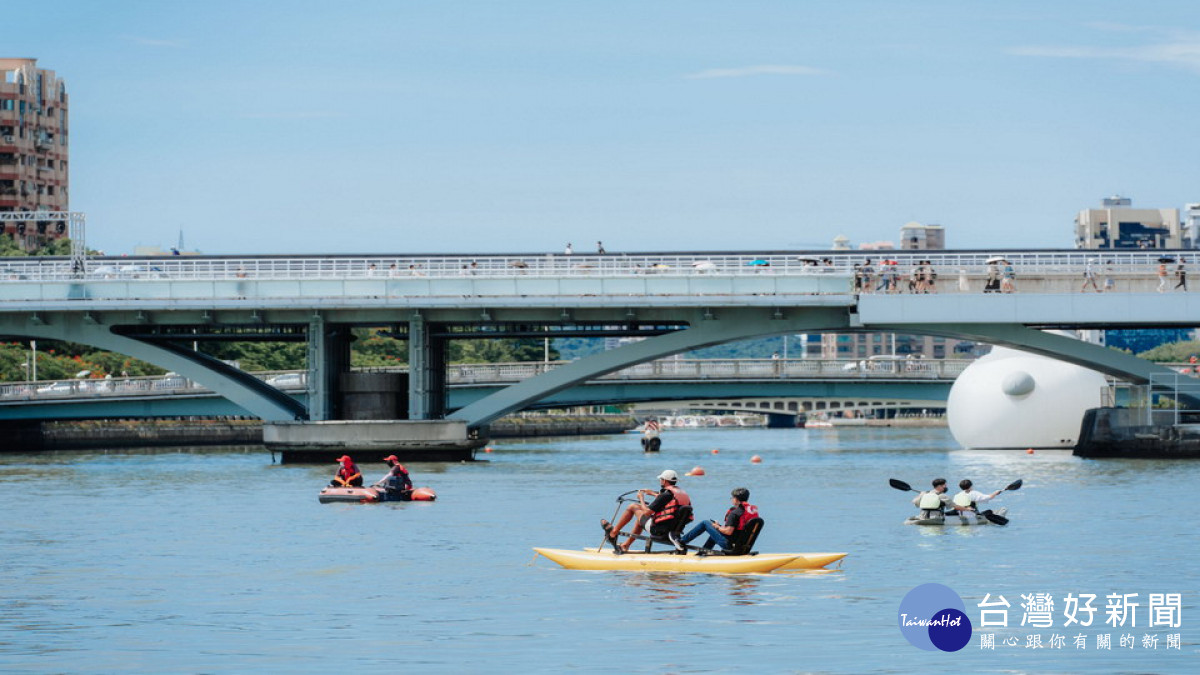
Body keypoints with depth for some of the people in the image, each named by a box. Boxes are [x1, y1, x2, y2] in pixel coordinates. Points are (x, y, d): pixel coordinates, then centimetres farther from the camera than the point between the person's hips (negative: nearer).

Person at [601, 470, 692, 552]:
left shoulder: (666, 494, -21)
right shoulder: (683, 493, 3)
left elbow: (646, 512, -18)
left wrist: (641, 498, 1)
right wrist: (652, 493, 35)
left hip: (658, 530, -8)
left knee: (633, 507, 10)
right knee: (640, 519, 32)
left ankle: (613, 533, 24)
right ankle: (626, 545, 39)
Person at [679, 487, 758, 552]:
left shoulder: (735, 513, -21)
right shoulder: (754, 510, 3)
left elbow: (728, 531, -25)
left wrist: (718, 527, -5)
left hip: (729, 544, -8)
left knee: (705, 523, 4)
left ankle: (681, 541, 10)